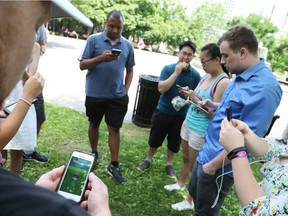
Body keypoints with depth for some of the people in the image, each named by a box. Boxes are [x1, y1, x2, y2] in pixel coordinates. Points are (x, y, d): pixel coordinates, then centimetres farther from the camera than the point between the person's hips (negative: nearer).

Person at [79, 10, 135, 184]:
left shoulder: (128, 45, 4)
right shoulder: (93, 40, -5)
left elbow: (130, 70, 12)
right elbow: (82, 65, -6)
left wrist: (126, 90, 2)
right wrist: (101, 58, -22)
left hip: (117, 96, 1)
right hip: (95, 94, -1)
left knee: (114, 129, 5)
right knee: (94, 125, 16)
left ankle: (114, 165, 16)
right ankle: (94, 154, 39)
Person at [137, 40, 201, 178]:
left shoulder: (195, 75, -5)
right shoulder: (168, 68, -9)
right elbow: (161, 88, -21)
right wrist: (176, 72, -24)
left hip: (181, 115, 1)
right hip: (163, 111, -1)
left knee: (174, 143, 15)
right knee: (154, 139, 14)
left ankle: (169, 165, 37)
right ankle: (148, 160, 37)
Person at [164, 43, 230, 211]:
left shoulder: (223, 82, -19)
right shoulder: (206, 77, 5)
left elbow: (214, 113, -22)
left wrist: (194, 97, -19)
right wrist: (189, 96, -2)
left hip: (201, 130, -8)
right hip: (188, 122, 8)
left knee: (194, 166, 7)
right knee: (185, 158, 24)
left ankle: (191, 201, 26)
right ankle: (181, 184, 47)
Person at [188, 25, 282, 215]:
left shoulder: (263, 87, -28)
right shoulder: (241, 76, 4)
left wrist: (213, 165, -19)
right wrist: (214, 106, 2)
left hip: (220, 165, -9)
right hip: (207, 153, 9)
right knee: (194, 192, 28)